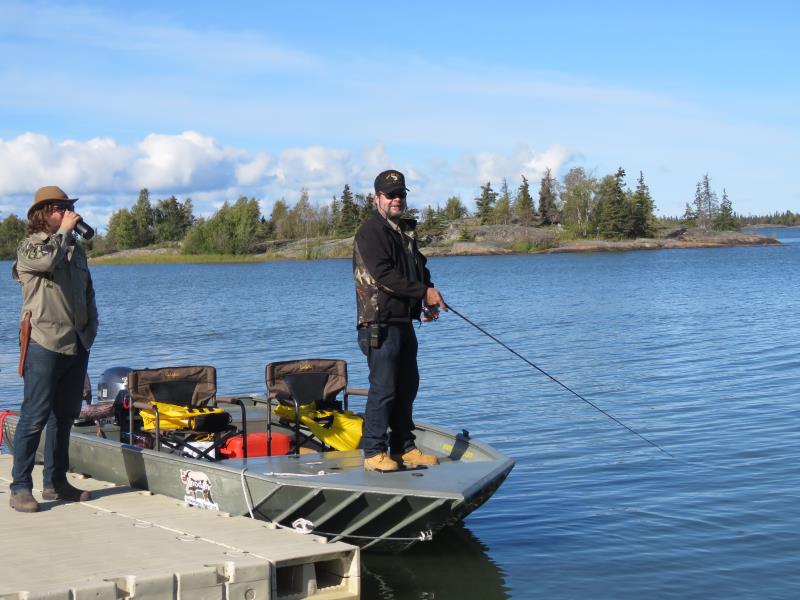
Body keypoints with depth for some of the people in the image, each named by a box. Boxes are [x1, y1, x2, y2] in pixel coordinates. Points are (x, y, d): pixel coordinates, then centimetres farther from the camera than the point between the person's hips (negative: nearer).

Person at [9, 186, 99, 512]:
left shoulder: (76, 248, 18)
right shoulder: (30, 247, -2)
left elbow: (88, 293, 24)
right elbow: (49, 260, -26)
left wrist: (90, 329, 14)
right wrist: (64, 230, -11)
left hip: (77, 345, 7)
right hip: (44, 344, -7)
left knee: (65, 415, 11)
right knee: (35, 415, -8)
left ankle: (56, 482, 20)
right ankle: (21, 487, -4)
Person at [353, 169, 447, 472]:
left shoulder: (405, 230, 19)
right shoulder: (370, 232, -11)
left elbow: (419, 268, 25)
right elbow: (384, 276, -20)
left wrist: (429, 292, 5)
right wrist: (424, 292, -17)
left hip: (404, 322, 9)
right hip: (380, 324, -9)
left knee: (407, 386, 13)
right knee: (383, 388, -9)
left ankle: (403, 448, 21)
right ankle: (374, 452, -2)